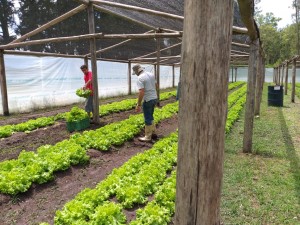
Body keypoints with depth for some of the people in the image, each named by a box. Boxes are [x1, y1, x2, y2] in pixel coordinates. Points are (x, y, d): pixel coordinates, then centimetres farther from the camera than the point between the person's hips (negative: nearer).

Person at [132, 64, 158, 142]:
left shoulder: (140, 78, -16)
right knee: (150, 117, 22)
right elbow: (156, 86, 17)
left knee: (148, 119, 2)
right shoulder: (151, 74, 8)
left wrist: (138, 105, -19)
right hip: (154, 98, 8)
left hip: (148, 100, -8)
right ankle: (153, 133, 30)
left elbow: (141, 92, -23)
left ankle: (148, 137, 12)